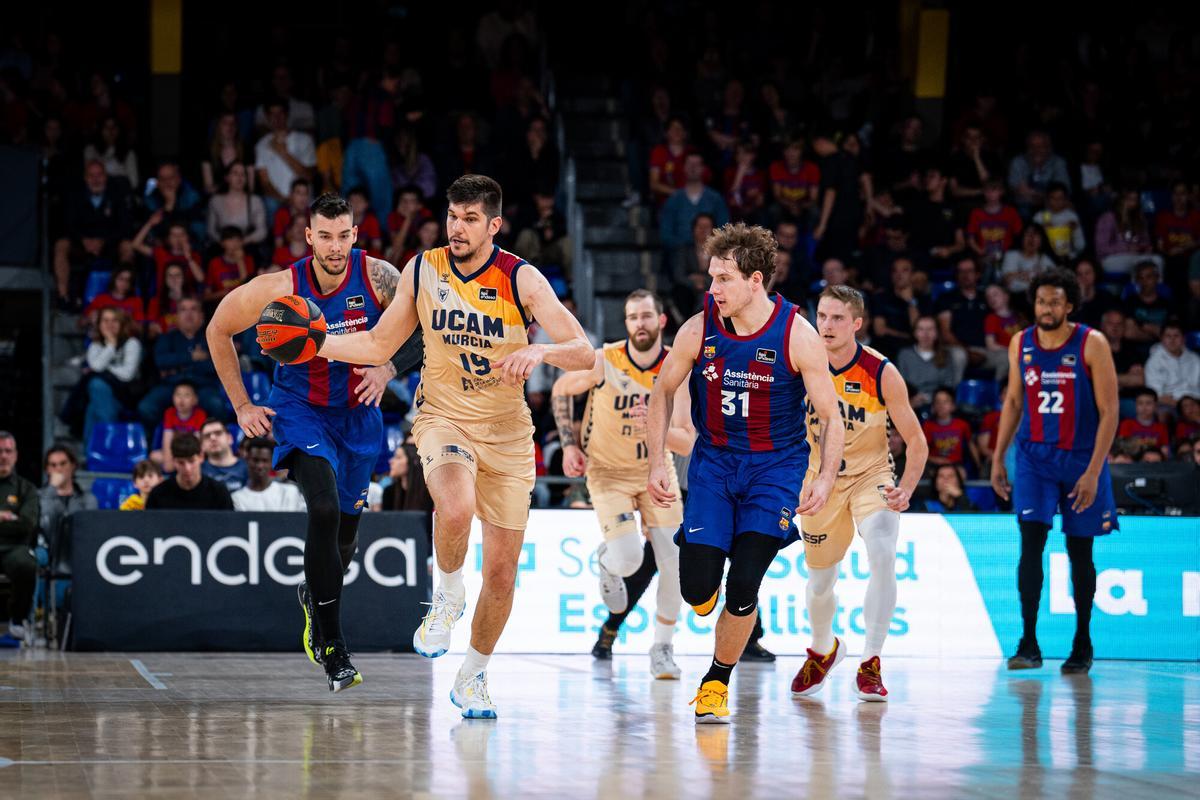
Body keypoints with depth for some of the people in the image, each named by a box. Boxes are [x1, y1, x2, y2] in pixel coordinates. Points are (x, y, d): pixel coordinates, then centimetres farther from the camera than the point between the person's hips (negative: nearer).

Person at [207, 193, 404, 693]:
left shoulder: (378, 277, -17)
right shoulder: (281, 289, -20)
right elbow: (218, 331, -4)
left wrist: (387, 370, -17)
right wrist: (241, 406, -4)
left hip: (358, 413, 3)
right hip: (299, 409, -3)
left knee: (345, 531, 13)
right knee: (325, 510, -26)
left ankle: (314, 596, 49)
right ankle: (332, 650, -21)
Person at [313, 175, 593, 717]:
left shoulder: (521, 279, -12)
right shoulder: (422, 271, -4)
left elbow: (584, 353, -16)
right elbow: (379, 345, 7)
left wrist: (539, 351, -36)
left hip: (507, 430, 0)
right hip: (444, 419, 0)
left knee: (502, 572, 5)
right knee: (456, 507, -35)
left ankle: (473, 676, 29)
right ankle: (448, 596, -5)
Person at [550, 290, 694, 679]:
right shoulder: (603, 361, -19)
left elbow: (687, 443, -17)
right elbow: (561, 390, 1)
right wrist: (569, 444, -5)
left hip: (656, 470, 2)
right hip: (607, 470, -2)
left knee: (675, 564, -3)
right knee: (628, 559, -21)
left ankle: (663, 648, 16)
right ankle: (606, 562, 18)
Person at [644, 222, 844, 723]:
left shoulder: (797, 335, -15)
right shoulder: (699, 330, -10)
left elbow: (830, 417, -8)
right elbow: (662, 393, 7)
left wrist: (826, 478, -23)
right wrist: (657, 464, -2)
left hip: (775, 465, -2)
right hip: (713, 461, 2)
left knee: (743, 585, -14)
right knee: (696, 590, -10)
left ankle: (717, 682, 8)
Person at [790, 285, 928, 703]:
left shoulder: (881, 373, -19)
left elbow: (916, 440, -11)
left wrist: (906, 488, -25)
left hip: (871, 475, -2)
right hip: (820, 478, 3)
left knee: (883, 557, -27)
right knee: (820, 580, 12)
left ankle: (871, 662, -15)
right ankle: (823, 650, 43)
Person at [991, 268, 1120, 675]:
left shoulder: (1091, 344, -11)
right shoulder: (1020, 344, 1)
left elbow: (1108, 411, -12)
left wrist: (1093, 472, -17)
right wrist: (997, 458, 9)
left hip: (1081, 458, -2)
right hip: (1034, 456, 2)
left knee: (1080, 551, 7)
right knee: (1031, 541, -12)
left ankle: (1083, 643, 21)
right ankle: (1029, 643, -12)